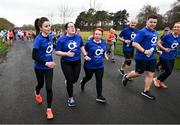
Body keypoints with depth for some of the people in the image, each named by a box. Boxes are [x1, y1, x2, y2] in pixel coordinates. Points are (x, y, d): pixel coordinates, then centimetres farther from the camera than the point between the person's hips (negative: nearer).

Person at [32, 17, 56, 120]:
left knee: (49, 87, 0)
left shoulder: (50, 36, -4)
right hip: (40, 67, -3)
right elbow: (34, 56, -23)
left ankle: (49, 109, 14)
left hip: (49, 66, 3)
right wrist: (46, 63, -28)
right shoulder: (38, 39, -22)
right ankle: (37, 93, 59)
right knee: (41, 84, 21)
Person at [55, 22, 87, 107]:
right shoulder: (61, 39, -14)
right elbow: (57, 52, -12)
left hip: (77, 62, 4)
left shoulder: (78, 37, -3)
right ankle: (71, 98, 22)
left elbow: (82, 46, 15)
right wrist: (66, 53, -26)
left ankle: (67, 82, 49)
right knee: (70, 80, 0)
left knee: (75, 79, 11)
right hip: (66, 63, -3)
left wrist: (85, 54, 3)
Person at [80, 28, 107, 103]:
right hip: (89, 65, -2)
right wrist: (86, 56, -20)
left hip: (100, 65, 3)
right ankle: (82, 82, 57)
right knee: (88, 77, 21)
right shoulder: (89, 42, -16)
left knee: (99, 80, 2)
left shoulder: (104, 42, -3)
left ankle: (99, 96, 15)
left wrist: (104, 55, 3)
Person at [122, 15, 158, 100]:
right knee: (138, 73, 6)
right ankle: (126, 77, 34)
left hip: (152, 57, 8)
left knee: (151, 74, 8)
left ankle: (146, 91, 20)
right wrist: (144, 51, -28)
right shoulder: (142, 32, -16)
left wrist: (155, 50, 15)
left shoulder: (155, 32, 10)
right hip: (142, 57, -7)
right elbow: (134, 43, -22)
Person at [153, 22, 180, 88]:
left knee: (169, 72, 11)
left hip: (172, 58, 6)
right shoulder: (168, 36, -15)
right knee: (168, 71, -6)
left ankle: (161, 82, 33)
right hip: (164, 57, -6)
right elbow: (158, 42, -10)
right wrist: (164, 49, -22)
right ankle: (156, 79, 18)